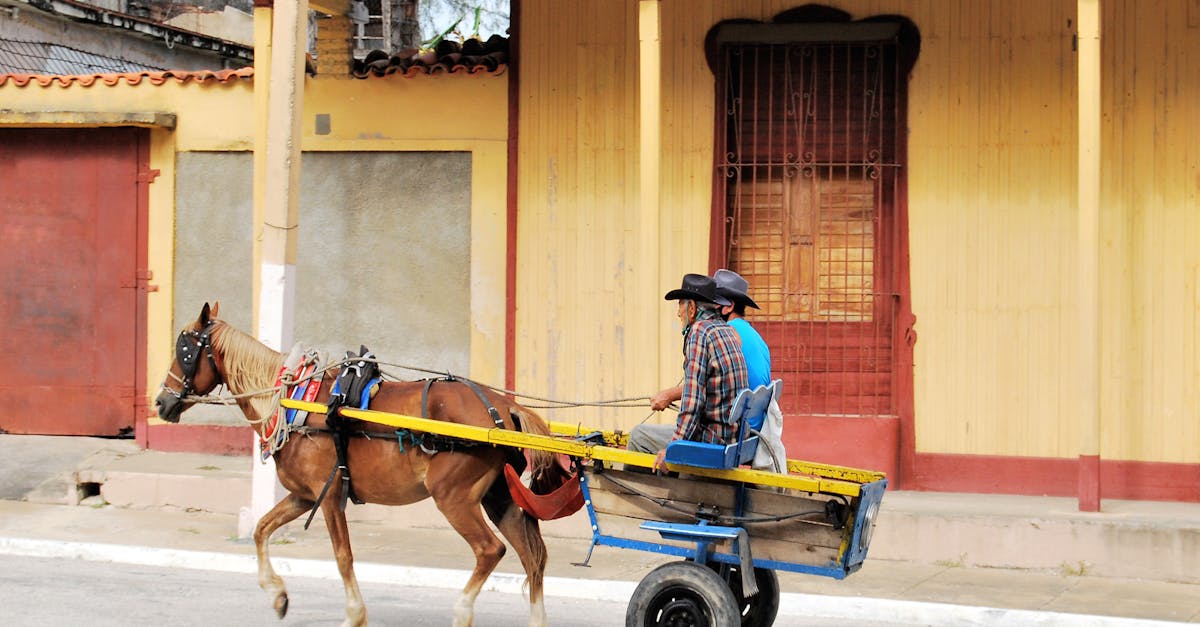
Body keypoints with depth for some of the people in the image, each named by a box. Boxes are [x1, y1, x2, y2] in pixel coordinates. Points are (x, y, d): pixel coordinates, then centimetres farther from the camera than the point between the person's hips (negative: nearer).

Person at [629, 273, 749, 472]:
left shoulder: (699, 331, -14)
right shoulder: (728, 330, 13)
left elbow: (692, 399, -20)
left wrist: (672, 447, -17)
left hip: (713, 440, -9)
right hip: (734, 438, 9)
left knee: (638, 435, 4)